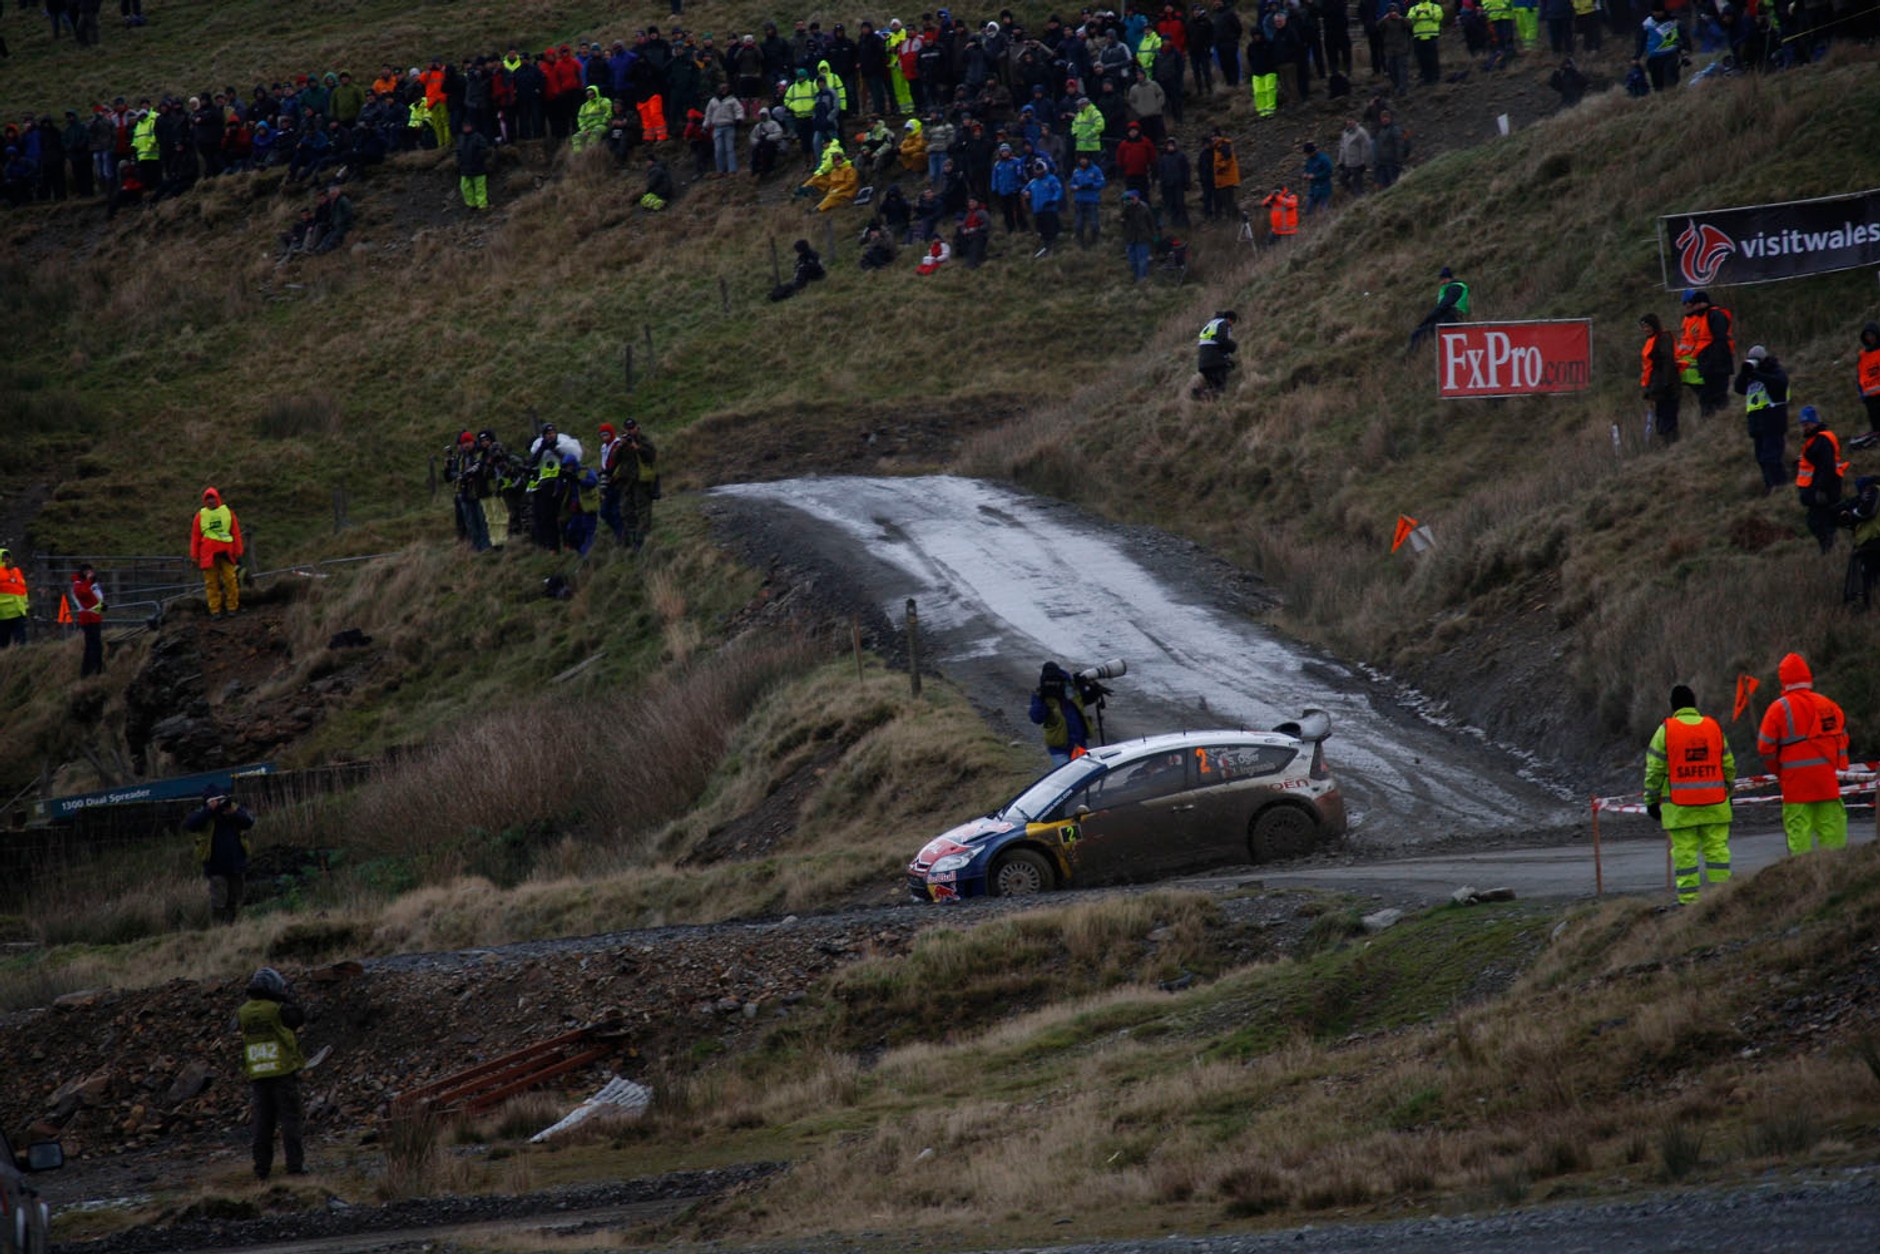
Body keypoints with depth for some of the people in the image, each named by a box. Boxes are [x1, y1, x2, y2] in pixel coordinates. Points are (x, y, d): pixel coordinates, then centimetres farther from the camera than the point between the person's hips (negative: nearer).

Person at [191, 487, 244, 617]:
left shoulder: (227, 512, 9)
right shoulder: (200, 515, 10)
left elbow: (236, 533, 11)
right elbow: (195, 536, 11)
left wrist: (238, 552, 7)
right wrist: (194, 556, 7)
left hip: (225, 552, 0)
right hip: (208, 553, 0)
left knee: (230, 580, -5)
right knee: (211, 582, 0)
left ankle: (232, 607, 4)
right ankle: (215, 610, 4)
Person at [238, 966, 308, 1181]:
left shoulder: (243, 1013, 2)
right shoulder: (279, 1011, -11)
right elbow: (301, 1018, 5)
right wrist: (286, 1000, 14)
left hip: (258, 1075, 4)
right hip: (284, 1072, -4)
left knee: (263, 1122, 10)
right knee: (290, 1119, 0)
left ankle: (262, 1167, 7)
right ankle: (295, 1165, -6)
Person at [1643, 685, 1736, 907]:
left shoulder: (1666, 730, -3)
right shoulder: (1714, 728, 6)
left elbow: (1654, 770, -3)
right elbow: (1729, 766, 11)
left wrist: (1651, 801, 4)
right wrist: (1727, 793, 22)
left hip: (1679, 807, -3)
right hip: (1714, 805, 3)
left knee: (1684, 851, -1)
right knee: (1716, 848, 6)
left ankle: (1688, 898, -3)